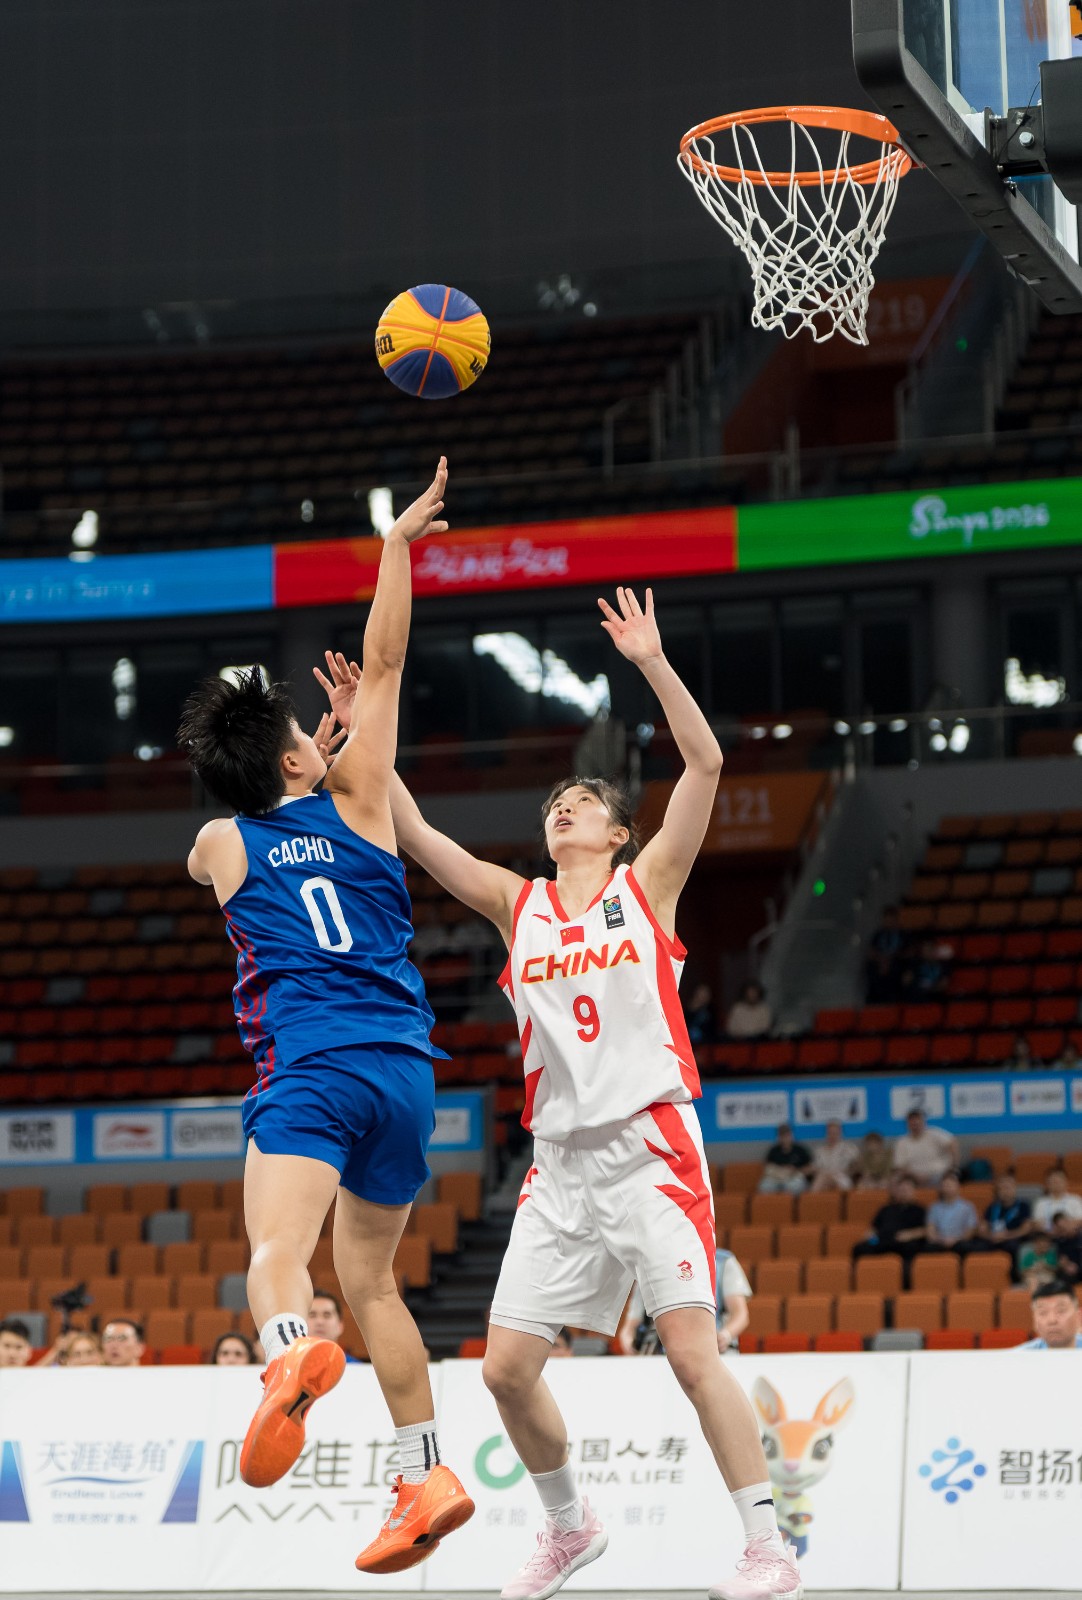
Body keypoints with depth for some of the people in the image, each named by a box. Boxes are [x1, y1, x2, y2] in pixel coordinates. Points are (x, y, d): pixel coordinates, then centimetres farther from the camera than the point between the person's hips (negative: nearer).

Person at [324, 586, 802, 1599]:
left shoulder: (644, 885, 7)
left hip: (651, 1146, -5)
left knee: (692, 1353, -15)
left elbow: (704, 766, -4)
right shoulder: (519, 904, 16)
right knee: (507, 1368, 2)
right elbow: (414, 836, 10)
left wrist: (653, 665, -11)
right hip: (560, 1162, 5)